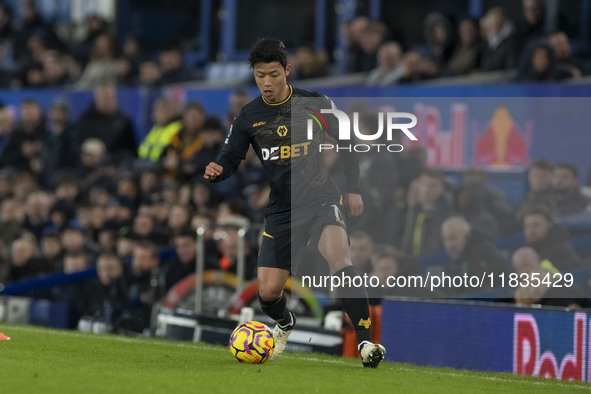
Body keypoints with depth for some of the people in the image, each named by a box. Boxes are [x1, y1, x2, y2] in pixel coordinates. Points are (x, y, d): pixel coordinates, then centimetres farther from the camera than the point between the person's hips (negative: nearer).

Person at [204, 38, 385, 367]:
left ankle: (366, 340, -30)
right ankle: (285, 323, 37)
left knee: (339, 258, -32)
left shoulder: (315, 104, -2)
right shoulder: (249, 117, 3)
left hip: (321, 197, -3)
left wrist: (354, 189, 6)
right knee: (268, 292, -2)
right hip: (283, 209, 3)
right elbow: (231, 158, 7)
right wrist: (217, 171, -17)